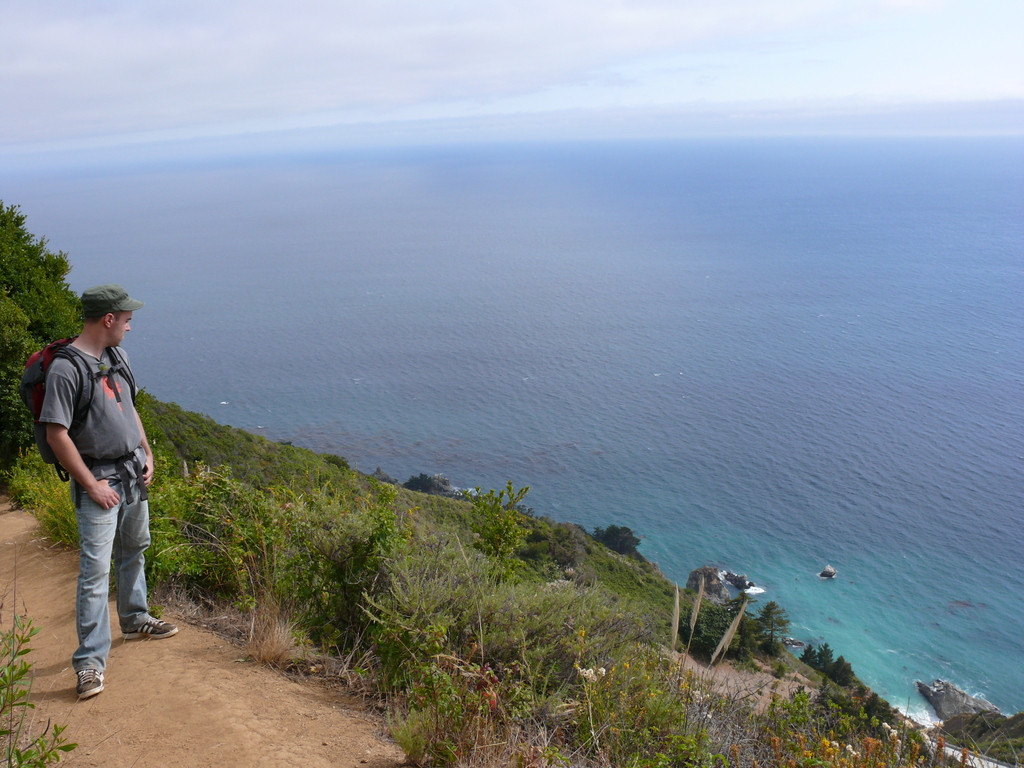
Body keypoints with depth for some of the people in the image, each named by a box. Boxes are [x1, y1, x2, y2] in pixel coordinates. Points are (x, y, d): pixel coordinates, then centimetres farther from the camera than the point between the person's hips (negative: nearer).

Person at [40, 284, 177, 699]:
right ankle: (90, 661, -2)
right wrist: (91, 485, -17)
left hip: (134, 473, 8)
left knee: (134, 551, 22)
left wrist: (147, 455, 11)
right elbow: (56, 434, -21)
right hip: (99, 481, -8)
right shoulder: (66, 368, -20)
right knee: (95, 568, -8)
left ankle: (134, 619, 42)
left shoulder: (116, 356, 7)